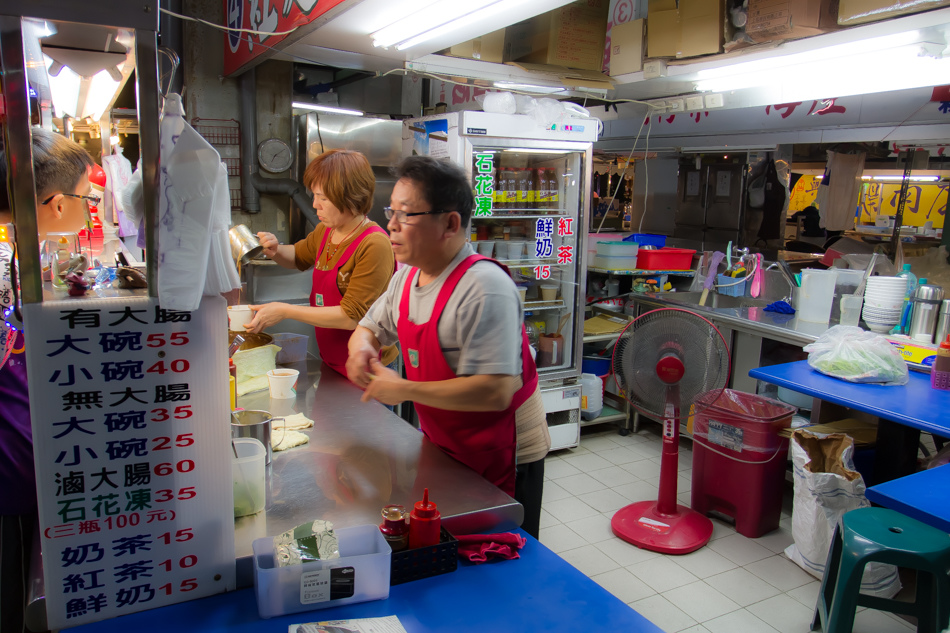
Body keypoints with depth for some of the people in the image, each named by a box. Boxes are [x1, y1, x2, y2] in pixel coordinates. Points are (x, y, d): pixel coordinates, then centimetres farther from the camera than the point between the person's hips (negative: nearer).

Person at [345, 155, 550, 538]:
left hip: (504, 459, -8)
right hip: (443, 448, 8)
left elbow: (496, 391, -34)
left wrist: (404, 389, -26)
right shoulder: (407, 276, -1)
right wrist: (362, 347, -10)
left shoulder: (484, 288, -29)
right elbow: (371, 327, 15)